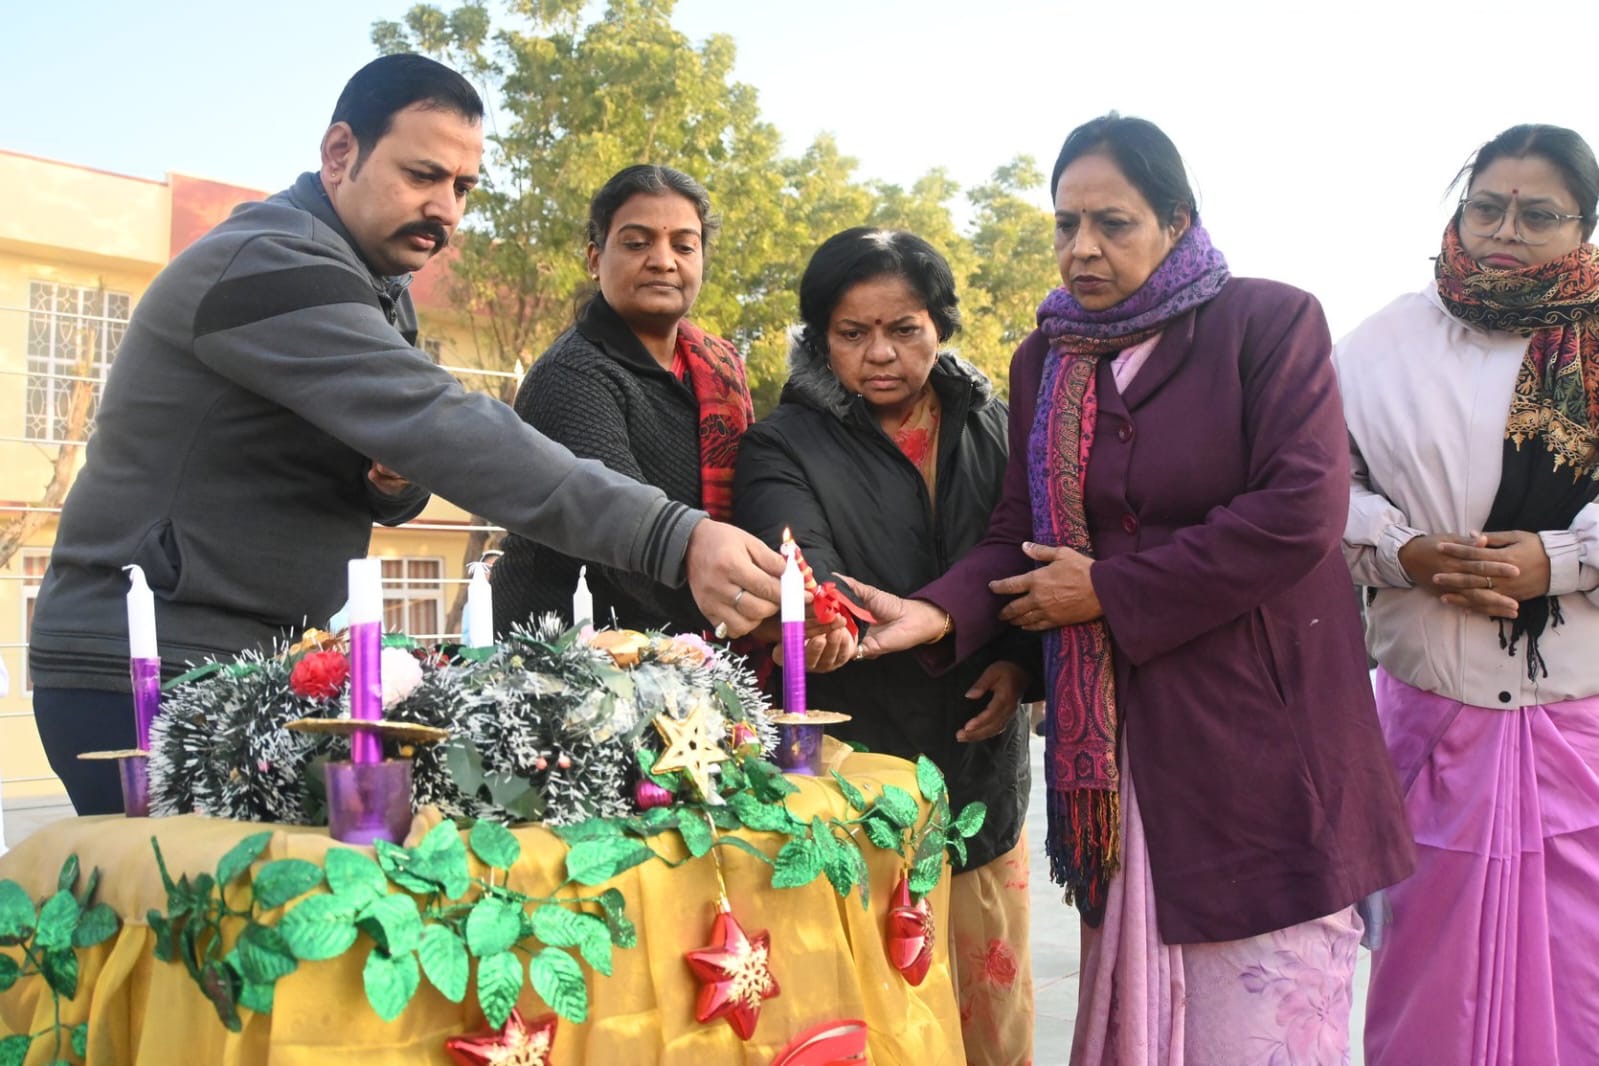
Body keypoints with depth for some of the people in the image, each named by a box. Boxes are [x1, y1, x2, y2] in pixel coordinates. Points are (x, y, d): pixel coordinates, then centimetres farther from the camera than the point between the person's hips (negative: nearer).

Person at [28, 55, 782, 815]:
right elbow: (440, 427, -33)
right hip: (145, 672, -9)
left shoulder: (376, 286, 10)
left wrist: (392, 483, -12)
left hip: (257, 668, 9)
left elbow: (404, 443, 15)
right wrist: (674, 538, -40)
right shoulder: (270, 266, -20)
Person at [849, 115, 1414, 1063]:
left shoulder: (1270, 322, -5)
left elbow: (1300, 512, -16)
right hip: (1115, 738, 5)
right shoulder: (1044, 362, 10)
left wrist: (1107, 591, -12)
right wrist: (941, 612, -14)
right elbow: (1021, 533, 7)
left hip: (1259, 724, -4)